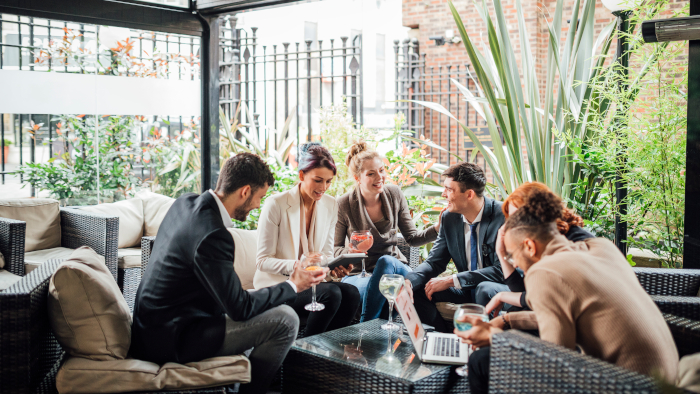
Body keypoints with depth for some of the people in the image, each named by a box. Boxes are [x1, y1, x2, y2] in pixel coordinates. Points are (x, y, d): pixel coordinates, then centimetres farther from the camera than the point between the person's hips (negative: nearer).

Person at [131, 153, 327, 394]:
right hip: (170, 341, -10)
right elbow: (240, 308, -20)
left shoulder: (185, 203, 2)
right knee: (285, 319, -14)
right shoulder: (213, 234, -27)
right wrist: (293, 286, -8)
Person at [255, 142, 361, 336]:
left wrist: (335, 267, -12)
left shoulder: (330, 205, 6)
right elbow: (263, 261, -10)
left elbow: (326, 254, 12)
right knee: (331, 293, -32)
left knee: (351, 293, -26)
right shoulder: (276, 204, -11)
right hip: (277, 284, -5)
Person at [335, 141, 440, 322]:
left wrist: (439, 227, -13)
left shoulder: (394, 194, 1)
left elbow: (412, 238, 5)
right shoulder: (344, 205, -8)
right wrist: (349, 252, -24)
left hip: (394, 265, 3)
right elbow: (336, 249, 0)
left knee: (386, 261, -35)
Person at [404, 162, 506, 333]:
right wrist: (409, 281, -20)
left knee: (485, 290, -38)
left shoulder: (503, 216, -20)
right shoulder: (449, 218, -1)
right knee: (416, 289, -10)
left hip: (500, 286, -6)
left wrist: (451, 280, -26)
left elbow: (502, 269, -24)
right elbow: (434, 261, 3)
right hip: (467, 288, 6)